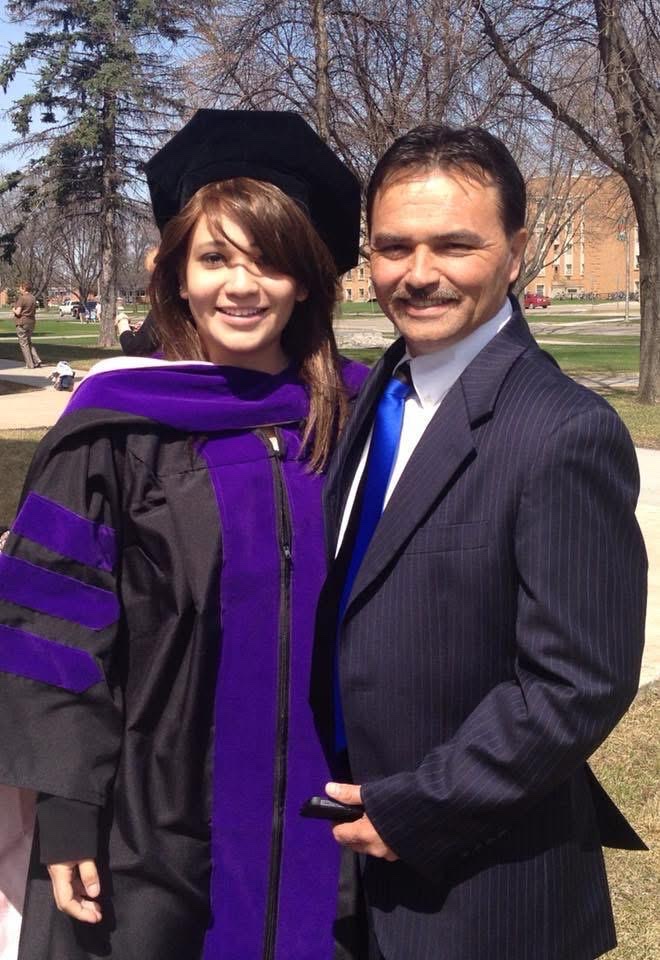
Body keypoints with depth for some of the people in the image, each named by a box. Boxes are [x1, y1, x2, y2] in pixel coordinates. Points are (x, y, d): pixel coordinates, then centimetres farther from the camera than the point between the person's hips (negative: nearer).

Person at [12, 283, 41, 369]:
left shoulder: (22, 298, -14)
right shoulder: (33, 298, 9)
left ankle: (30, 364, 0)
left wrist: (14, 310, 3)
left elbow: (18, 312, -16)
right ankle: (37, 361, 7)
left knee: (24, 344, 1)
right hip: (32, 322, 7)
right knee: (29, 342, 19)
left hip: (22, 323, -7)